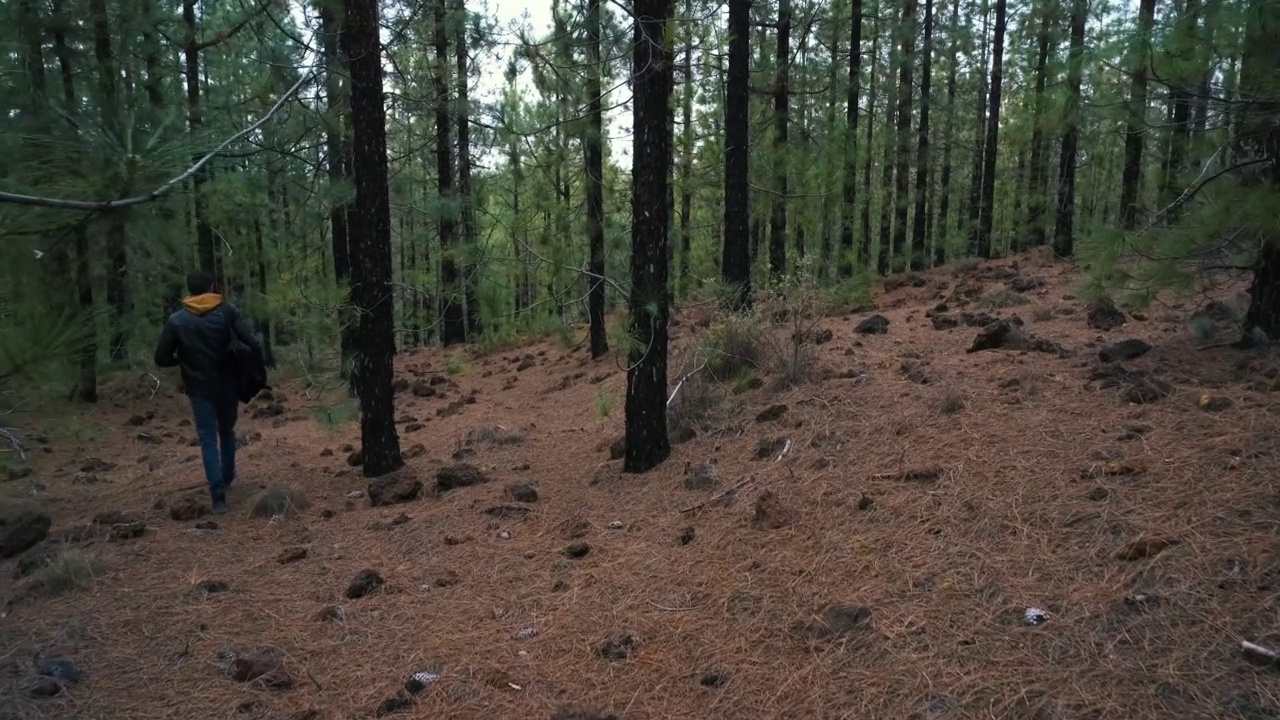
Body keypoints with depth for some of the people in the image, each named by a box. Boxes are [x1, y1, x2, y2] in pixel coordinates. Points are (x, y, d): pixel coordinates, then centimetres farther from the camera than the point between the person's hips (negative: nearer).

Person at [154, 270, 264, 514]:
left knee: (208, 440, 2)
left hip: (199, 388, -1)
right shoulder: (228, 311, -8)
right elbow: (252, 343, -17)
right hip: (227, 384, 1)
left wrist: (183, 359, 14)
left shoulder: (176, 321, -6)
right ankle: (227, 479, 35)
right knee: (227, 432, 22)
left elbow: (162, 358, -4)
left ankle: (218, 496, -7)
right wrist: (258, 358, 1)